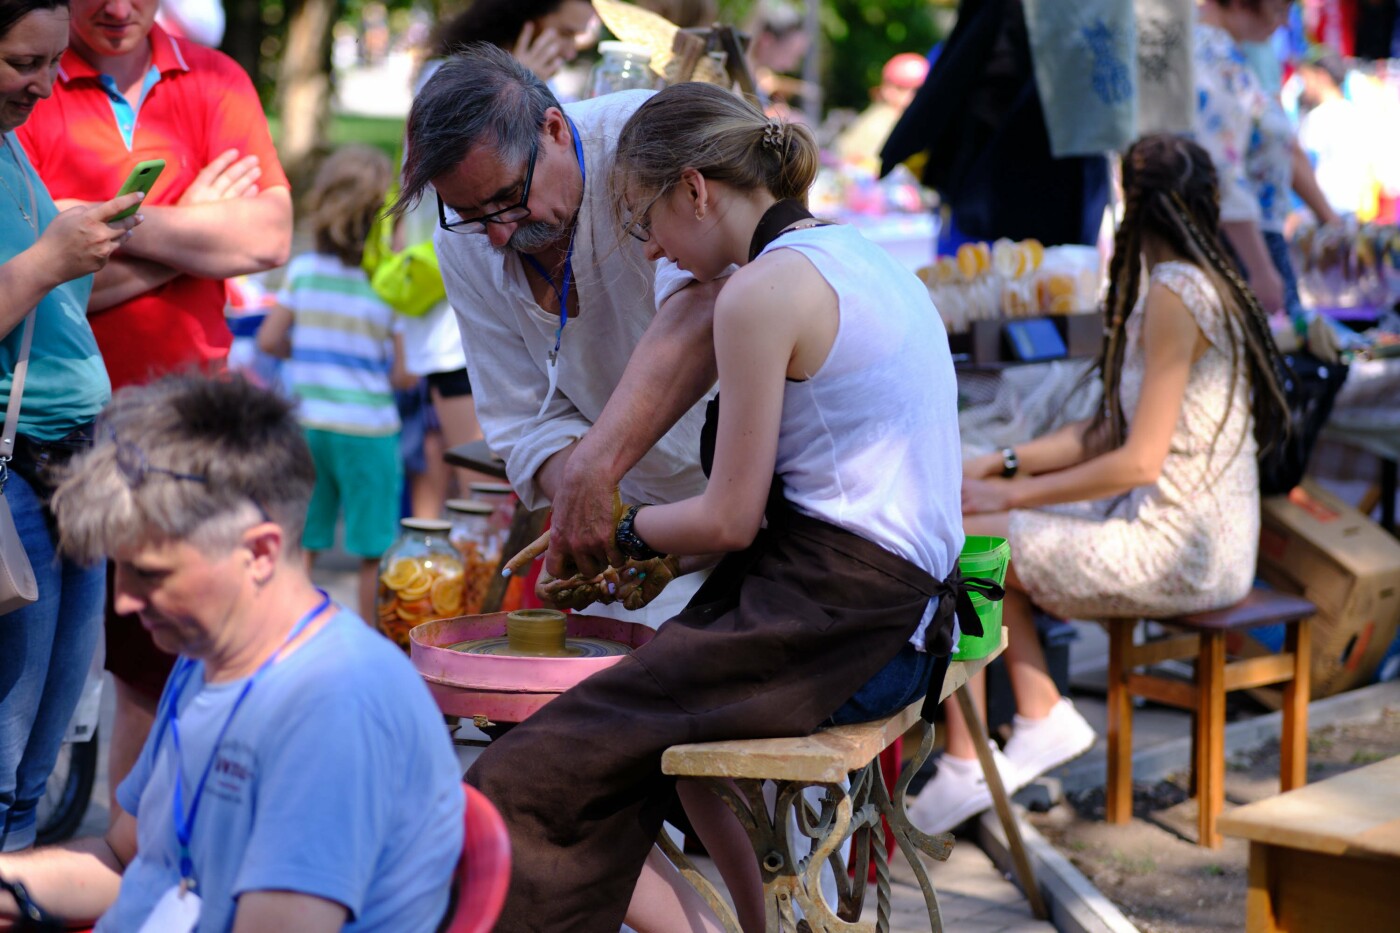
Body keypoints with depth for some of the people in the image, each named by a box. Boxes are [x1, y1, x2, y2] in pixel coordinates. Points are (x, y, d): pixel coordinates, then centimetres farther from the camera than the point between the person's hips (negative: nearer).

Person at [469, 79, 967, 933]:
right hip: (905, 611, 10)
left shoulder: (762, 292, -13)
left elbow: (730, 520, -10)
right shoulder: (862, 257, 15)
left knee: (540, 768, -8)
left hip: (833, 622, -10)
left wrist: (628, 532, 9)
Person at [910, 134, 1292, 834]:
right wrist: (1005, 465, 8)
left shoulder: (1175, 296, -18)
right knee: (980, 531, 13)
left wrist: (1013, 495, -13)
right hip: (1197, 539, 10)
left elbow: (1139, 461, -21)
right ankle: (1042, 716, 10)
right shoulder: (1202, 284, 13)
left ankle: (963, 767, -2)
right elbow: (1111, 430, 15)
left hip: (1178, 552, -10)